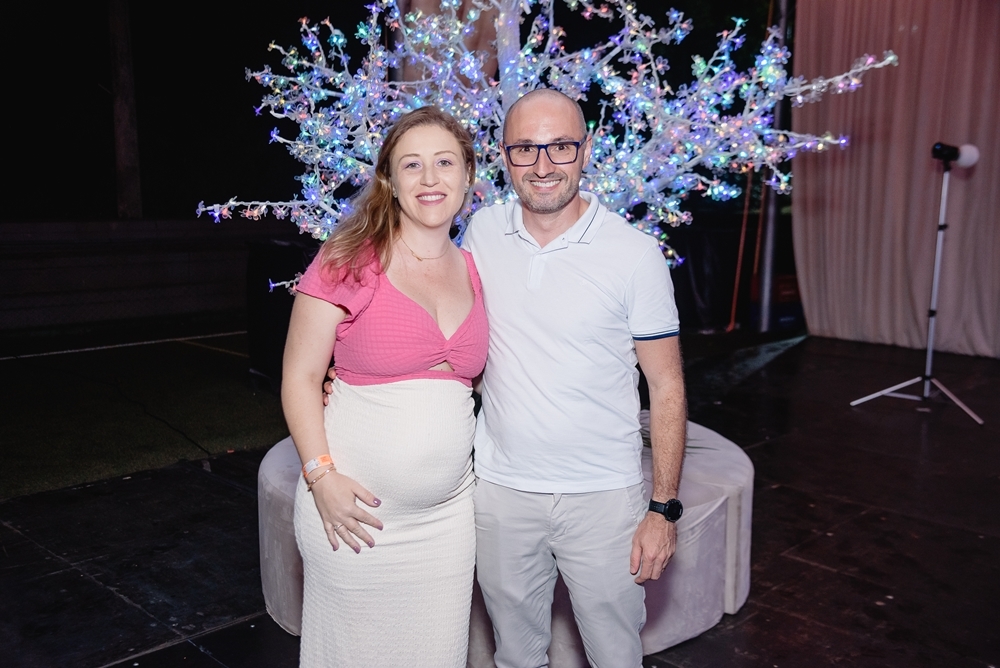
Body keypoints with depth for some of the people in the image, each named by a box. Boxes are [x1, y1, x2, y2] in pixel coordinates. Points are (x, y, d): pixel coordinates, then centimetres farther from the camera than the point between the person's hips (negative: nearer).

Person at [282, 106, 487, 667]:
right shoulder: (349, 262, -9)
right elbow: (301, 377, -7)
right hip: (356, 507, -4)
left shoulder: (475, 271, 5)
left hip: (449, 512, 4)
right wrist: (321, 475, -16)